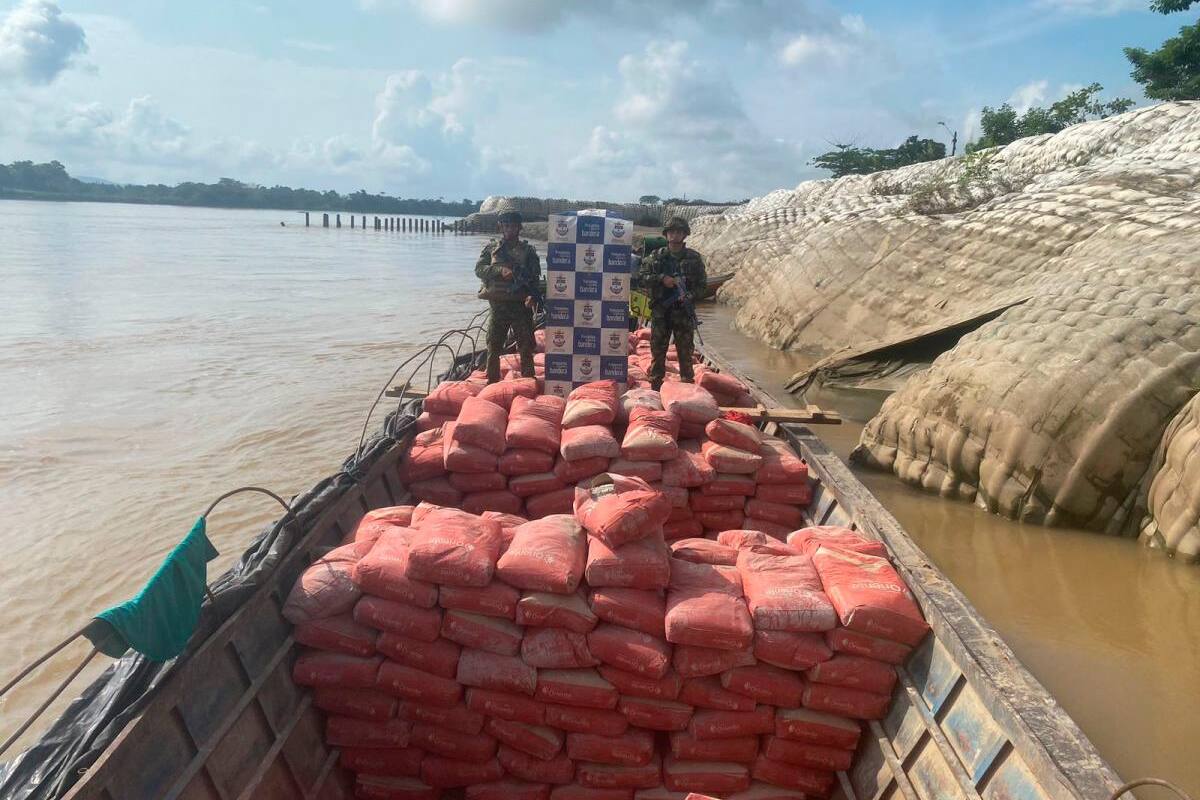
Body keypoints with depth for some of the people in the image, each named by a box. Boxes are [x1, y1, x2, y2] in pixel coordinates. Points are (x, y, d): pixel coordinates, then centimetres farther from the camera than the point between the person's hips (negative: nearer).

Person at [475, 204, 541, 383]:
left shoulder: (528, 250, 6)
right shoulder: (491, 248, 10)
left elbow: (535, 276, -2)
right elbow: (479, 269, -1)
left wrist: (532, 295, -21)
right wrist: (500, 270, -17)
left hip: (521, 304, -1)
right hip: (498, 304, 2)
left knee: (526, 348, 1)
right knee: (493, 349, 8)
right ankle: (492, 384, 19)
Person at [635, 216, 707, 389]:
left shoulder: (694, 258, 5)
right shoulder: (656, 256, 6)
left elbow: (702, 284, 5)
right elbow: (641, 278, 1)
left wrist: (689, 296, -13)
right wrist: (662, 279, -13)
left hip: (684, 312, -1)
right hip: (660, 311, 1)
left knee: (685, 352, 2)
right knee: (657, 351, 5)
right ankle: (655, 390, 13)